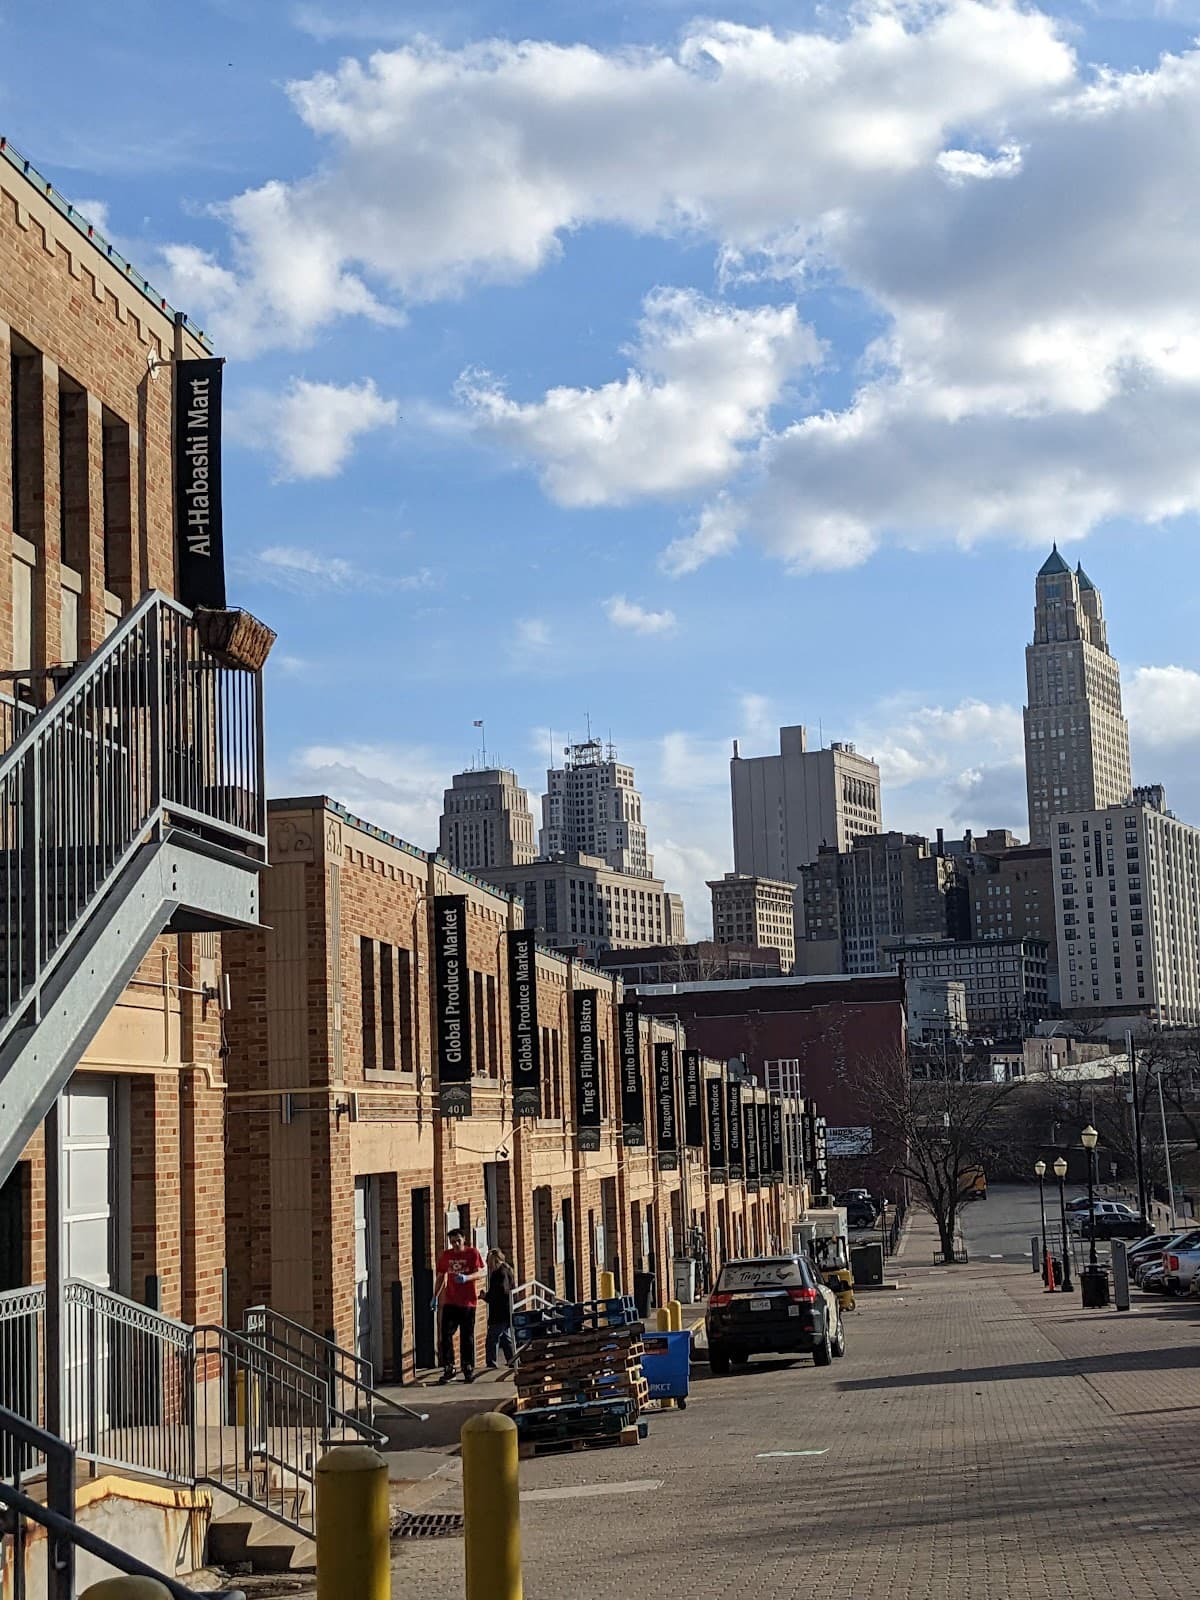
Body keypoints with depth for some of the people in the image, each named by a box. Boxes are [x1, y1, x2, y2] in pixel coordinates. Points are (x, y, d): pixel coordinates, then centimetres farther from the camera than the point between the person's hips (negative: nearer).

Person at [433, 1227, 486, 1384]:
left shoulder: (472, 1253, -1)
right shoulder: (446, 1255, 7)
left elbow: (480, 1273, -9)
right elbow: (441, 1276, 15)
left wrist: (466, 1277, -28)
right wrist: (435, 1295, 8)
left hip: (468, 1302, -2)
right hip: (450, 1302, 2)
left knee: (467, 1337, 4)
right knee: (446, 1335, -6)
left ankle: (468, 1369, 13)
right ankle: (448, 1368, 2)